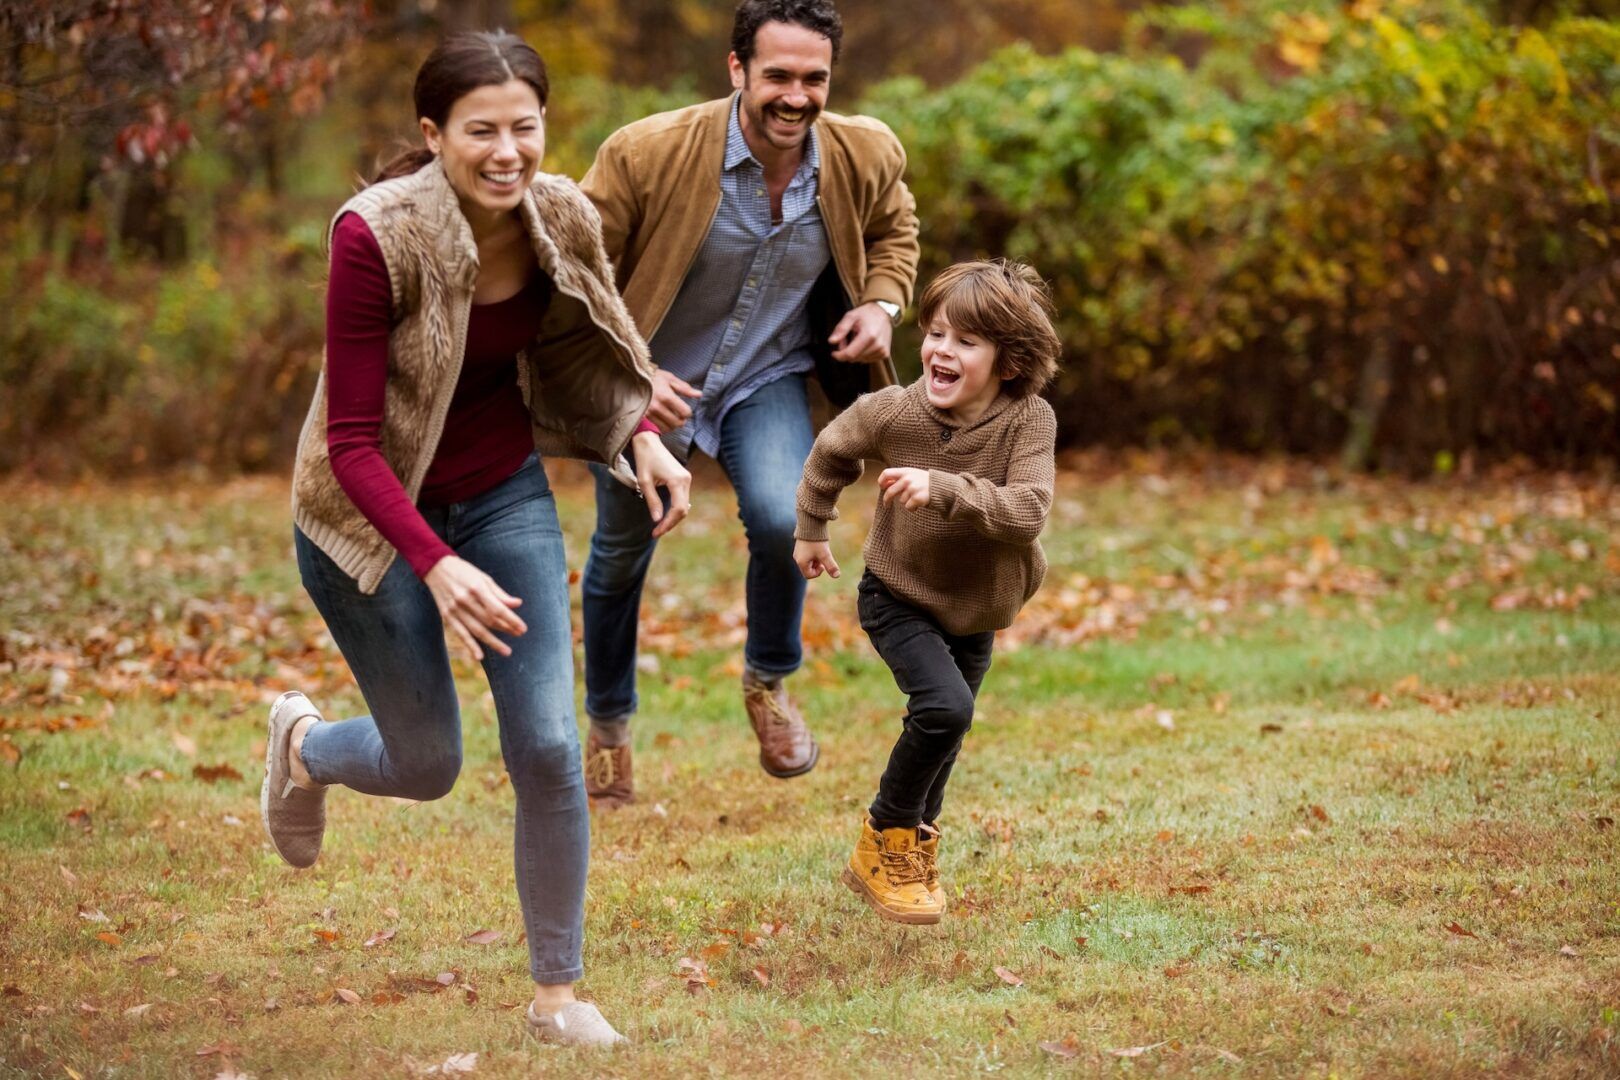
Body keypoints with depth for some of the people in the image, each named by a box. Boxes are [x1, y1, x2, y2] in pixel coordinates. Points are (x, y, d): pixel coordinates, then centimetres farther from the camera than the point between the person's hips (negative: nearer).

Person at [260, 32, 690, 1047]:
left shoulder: (564, 219, -13)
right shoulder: (376, 237, -28)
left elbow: (590, 353, 8)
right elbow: (351, 440, -26)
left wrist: (646, 438, -11)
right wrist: (437, 565, -38)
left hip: (505, 494, 4)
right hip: (373, 512, -3)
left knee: (549, 751, -5)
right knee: (427, 767, 9)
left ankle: (558, 995, 14)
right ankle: (302, 742, 46)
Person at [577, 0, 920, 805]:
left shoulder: (865, 157, -15)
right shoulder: (646, 155, -27)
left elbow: (892, 227, 10)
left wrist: (884, 303, -9)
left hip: (768, 379, 1)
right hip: (647, 386, -1)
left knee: (783, 520, -25)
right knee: (620, 554, 15)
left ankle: (768, 682, 6)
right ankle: (608, 727, 41)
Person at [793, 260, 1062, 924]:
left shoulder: (1029, 421, -24)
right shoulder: (892, 412, -22)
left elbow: (1026, 510, -37)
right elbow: (831, 452, -1)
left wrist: (942, 489, -47)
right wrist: (811, 530, 10)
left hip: (975, 610, 3)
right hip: (897, 597, -3)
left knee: (942, 736, 18)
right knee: (945, 706, -24)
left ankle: (910, 856, 43)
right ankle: (883, 839, -4)